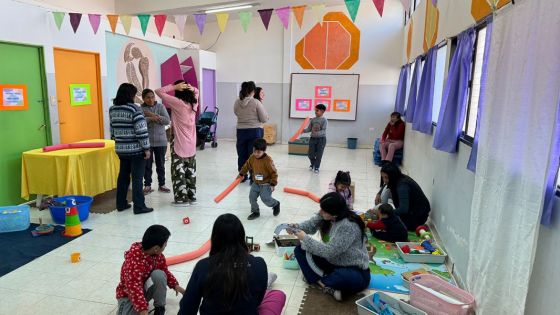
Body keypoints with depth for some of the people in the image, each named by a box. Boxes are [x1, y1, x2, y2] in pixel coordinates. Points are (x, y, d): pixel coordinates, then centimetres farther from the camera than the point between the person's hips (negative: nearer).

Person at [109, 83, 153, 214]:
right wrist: (146, 148, -12)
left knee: (123, 176, 16)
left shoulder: (112, 109, 7)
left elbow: (112, 130, 14)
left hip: (121, 149, 7)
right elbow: (141, 131, -18)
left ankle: (121, 204, 24)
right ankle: (139, 207, 3)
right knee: (137, 178, -1)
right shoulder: (134, 109, -14)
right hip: (136, 149, -6)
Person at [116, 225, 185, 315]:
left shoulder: (158, 255, -11)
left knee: (159, 274, -28)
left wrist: (175, 285, 4)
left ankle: (159, 308, -9)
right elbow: (134, 288, -40)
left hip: (146, 287, 6)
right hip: (128, 293, -6)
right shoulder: (133, 262, -35)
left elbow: (165, 271, 8)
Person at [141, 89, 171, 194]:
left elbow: (167, 120, -9)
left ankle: (161, 184, 22)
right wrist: (151, 118, -25)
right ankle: (147, 185, 18)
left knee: (160, 164, 10)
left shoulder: (160, 106, 2)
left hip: (161, 141, 1)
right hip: (146, 141, -1)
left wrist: (152, 115, -16)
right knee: (147, 165, 5)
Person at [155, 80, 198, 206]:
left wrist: (174, 86, -11)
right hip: (191, 144, 6)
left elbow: (159, 91, -11)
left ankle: (182, 198, 6)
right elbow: (196, 91, 23)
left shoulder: (177, 103, -14)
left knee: (178, 171, 2)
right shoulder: (194, 103, 2)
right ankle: (192, 197, 20)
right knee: (190, 171, 13)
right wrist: (191, 88, 1)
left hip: (179, 144, -6)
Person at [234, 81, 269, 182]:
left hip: (241, 131, 4)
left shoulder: (237, 102, -1)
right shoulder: (256, 102, -13)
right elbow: (264, 119, -9)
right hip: (255, 131, -4)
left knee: (242, 155, 13)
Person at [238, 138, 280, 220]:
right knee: (252, 197, -1)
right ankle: (255, 212, 19)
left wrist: (273, 184, -18)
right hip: (256, 183, 6)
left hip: (266, 184, -6)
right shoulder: (252, 157, -5)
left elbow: (274, 172, -18)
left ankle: (276, 204, 19)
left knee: (266, 198, -12)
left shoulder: (268, 160, -23)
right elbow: (247, 166, 14)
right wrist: (241, 174, 19)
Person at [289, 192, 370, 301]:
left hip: (355, 270, -8)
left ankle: (319, 281, -9)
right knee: (300, 250, -4)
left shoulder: (348, 226, -28)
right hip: (333, 262, 8)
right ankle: (328, 286, -14)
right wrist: (297, 227, -17)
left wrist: (305, 238, -21)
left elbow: (329, 251, -28)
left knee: (344, 278, -43)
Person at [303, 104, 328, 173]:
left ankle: (316, 167, 18)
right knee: (310, 154, 4)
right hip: (313, 138, 4)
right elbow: (309, 129, 5)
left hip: (321, 139, -4)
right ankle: (313, 164, 33)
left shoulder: (324, 120, -10)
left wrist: (317, 133, -34)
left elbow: (323, 131, -18)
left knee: (319, 154, 2)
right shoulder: (312, 120, 4)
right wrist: (303, 130, -14)